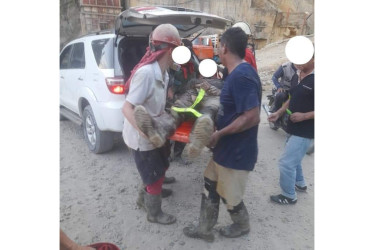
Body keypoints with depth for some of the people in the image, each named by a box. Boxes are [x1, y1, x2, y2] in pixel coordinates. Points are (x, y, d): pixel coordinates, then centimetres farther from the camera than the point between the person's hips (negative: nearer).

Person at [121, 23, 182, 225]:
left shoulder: (162, 72, 0)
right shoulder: (146, 72, -28)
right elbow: (127, 108, -30)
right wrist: (147, 133, -38)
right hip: (141, 137, -9)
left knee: (156, 169, 25)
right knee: (156, 176, 9)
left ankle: (144, 198, 50)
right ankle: (154, 213, 34)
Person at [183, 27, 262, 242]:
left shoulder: (241, 76, -26)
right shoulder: (238, 73, 7)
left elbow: (252, 117, -30)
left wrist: (219, 134, -22)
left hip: (237, 152, -9)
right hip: (226, 148, 10)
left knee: (230, 196, 14)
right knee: (211, 186, 19)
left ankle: (242, 226, 44)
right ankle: (205, 229, 37)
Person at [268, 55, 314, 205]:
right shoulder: (298, 77, 7)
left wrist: (304, 116, -24)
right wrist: (278, 113, 5)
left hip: (304, 131, -9)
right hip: (294, 128, 9)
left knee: (286, 163, -3)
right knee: (294, 158, 24)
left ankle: (289, 196, 17)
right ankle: (300, 184, 46)